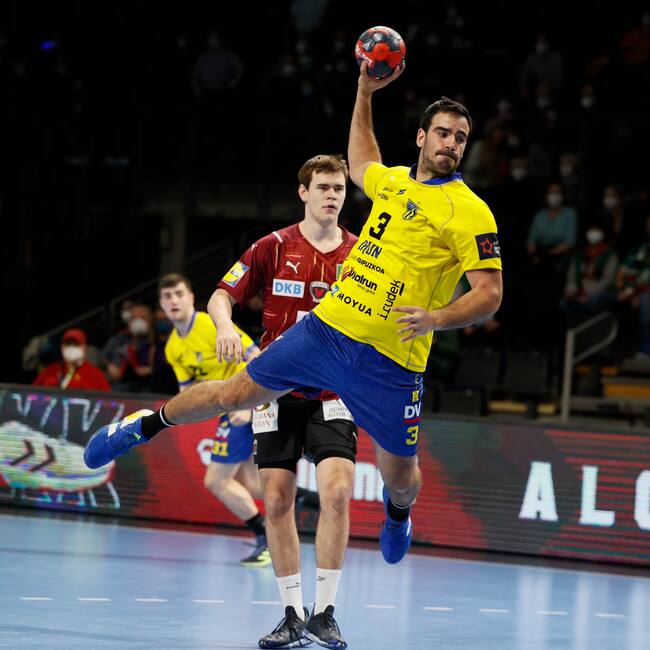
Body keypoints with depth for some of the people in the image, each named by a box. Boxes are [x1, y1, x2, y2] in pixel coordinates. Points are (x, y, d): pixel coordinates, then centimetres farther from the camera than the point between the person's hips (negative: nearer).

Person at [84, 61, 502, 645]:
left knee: (399, 473, 3)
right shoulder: (392, 181, 9)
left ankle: (398, 509, 41)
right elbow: (360, 163, 35)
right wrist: (365, 93, 29)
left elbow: (490, 294, -11)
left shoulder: (471, 214, -9)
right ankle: (145, 425, 30)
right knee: (237, 393, 8)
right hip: (327, 327, 4)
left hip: (390, 362, -4)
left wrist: (436, 318, -26)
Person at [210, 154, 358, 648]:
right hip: (278, 391, 1)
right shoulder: (274, 248, 1)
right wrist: (226, 326, -17)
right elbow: (222, 296, 4)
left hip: (333, 394, 0)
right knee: (277, 501, 0)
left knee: (337, 492, -16)